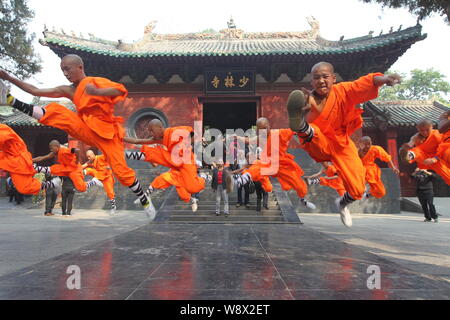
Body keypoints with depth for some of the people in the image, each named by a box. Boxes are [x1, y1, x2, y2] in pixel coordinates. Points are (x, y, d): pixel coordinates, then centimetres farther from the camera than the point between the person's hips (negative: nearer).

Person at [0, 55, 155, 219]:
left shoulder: (96, 81, -8)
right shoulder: (69, 91, 10)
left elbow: (121, 90, -24)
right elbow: (36, 91, 9)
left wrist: (97, 92, -37)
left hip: (106, 133, -5)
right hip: (87, 130, 5)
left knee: (121, 171, -12)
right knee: (56, 112, -12)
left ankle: (145, 201, 3)